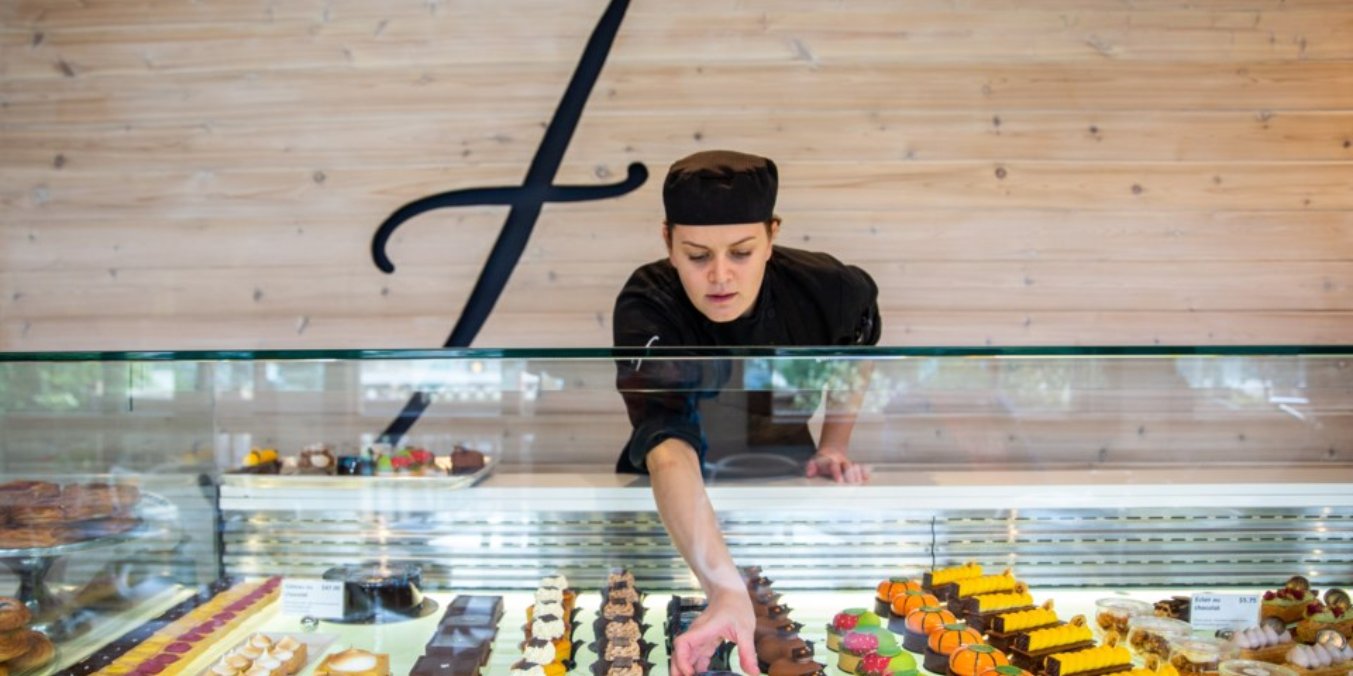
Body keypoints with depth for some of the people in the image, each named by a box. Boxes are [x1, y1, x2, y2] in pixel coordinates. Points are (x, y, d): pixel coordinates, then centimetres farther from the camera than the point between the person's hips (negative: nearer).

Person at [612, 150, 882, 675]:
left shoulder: (828, 289, -22)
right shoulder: (646, 308, -32)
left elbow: (857, 351, 4)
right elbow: (667, 449, -47)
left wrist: (833, 447, -6)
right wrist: (725, 590, -60)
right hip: (680, 497, -2)